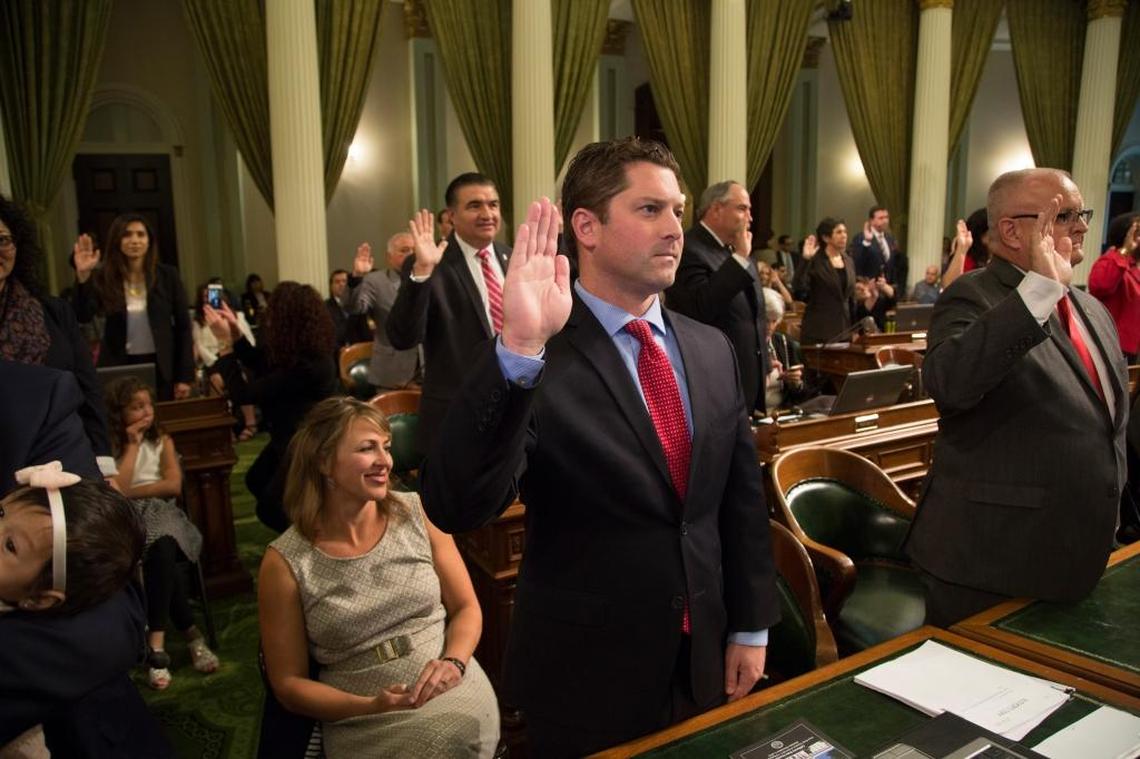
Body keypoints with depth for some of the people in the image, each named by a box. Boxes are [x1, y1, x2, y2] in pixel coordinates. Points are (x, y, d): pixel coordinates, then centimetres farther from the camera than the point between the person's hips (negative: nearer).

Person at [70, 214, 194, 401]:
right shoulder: (103, 278, -1)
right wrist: (83, 275, -27)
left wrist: (185, 376, -4)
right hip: (119, 366, 0)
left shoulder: (167, 275, -1)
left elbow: (183, 326, -1)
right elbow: (82, 316, -14)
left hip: (161, 366, 0)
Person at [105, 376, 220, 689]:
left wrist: (130, 492, -5)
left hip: (161, 514, 1)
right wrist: (132, 445, -5)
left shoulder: (162, 441, 13)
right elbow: (115, 491, -9)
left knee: (162, 552, -35)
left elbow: (174, 485, 1)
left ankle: (157, 643, -33)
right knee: (161, 554, -34)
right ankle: (192, 634, -26)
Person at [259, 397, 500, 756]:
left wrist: (452, 663, -13)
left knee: (458, 728, -31)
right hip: (366, 721, -2)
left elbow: (467, 607, 7)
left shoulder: (417, 513, 0)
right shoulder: (285, 563, -5)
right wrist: (370, 707, -15)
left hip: (453, 692, 3)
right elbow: (288, 683, 0)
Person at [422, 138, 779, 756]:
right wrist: (518, 350, -40)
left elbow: (742, 497, 6)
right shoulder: (528, 362, -18)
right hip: (585, 678, -5)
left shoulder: (711, 349, 1)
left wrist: (749, 630, 7)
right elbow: (454, 508, -30)